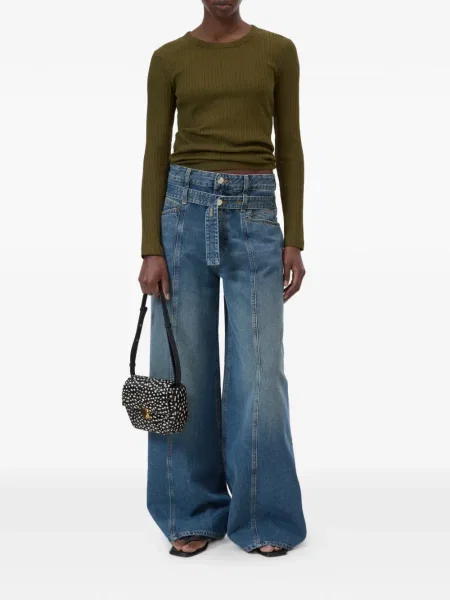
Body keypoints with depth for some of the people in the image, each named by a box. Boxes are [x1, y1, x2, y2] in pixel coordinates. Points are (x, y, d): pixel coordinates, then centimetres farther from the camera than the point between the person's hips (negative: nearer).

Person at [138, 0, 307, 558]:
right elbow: (156, 153, 3)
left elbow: (289, 147, 6)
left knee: (259, 372, -1)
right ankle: (193, 513, 19)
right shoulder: (169, 58, 6)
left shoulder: (278, 51, 8)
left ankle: (263, 517, 15)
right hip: (185, 208, 1)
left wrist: (294, 239, -1)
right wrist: (151, 249, -5)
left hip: (254, 215, 0)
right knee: (184, 368, 3)